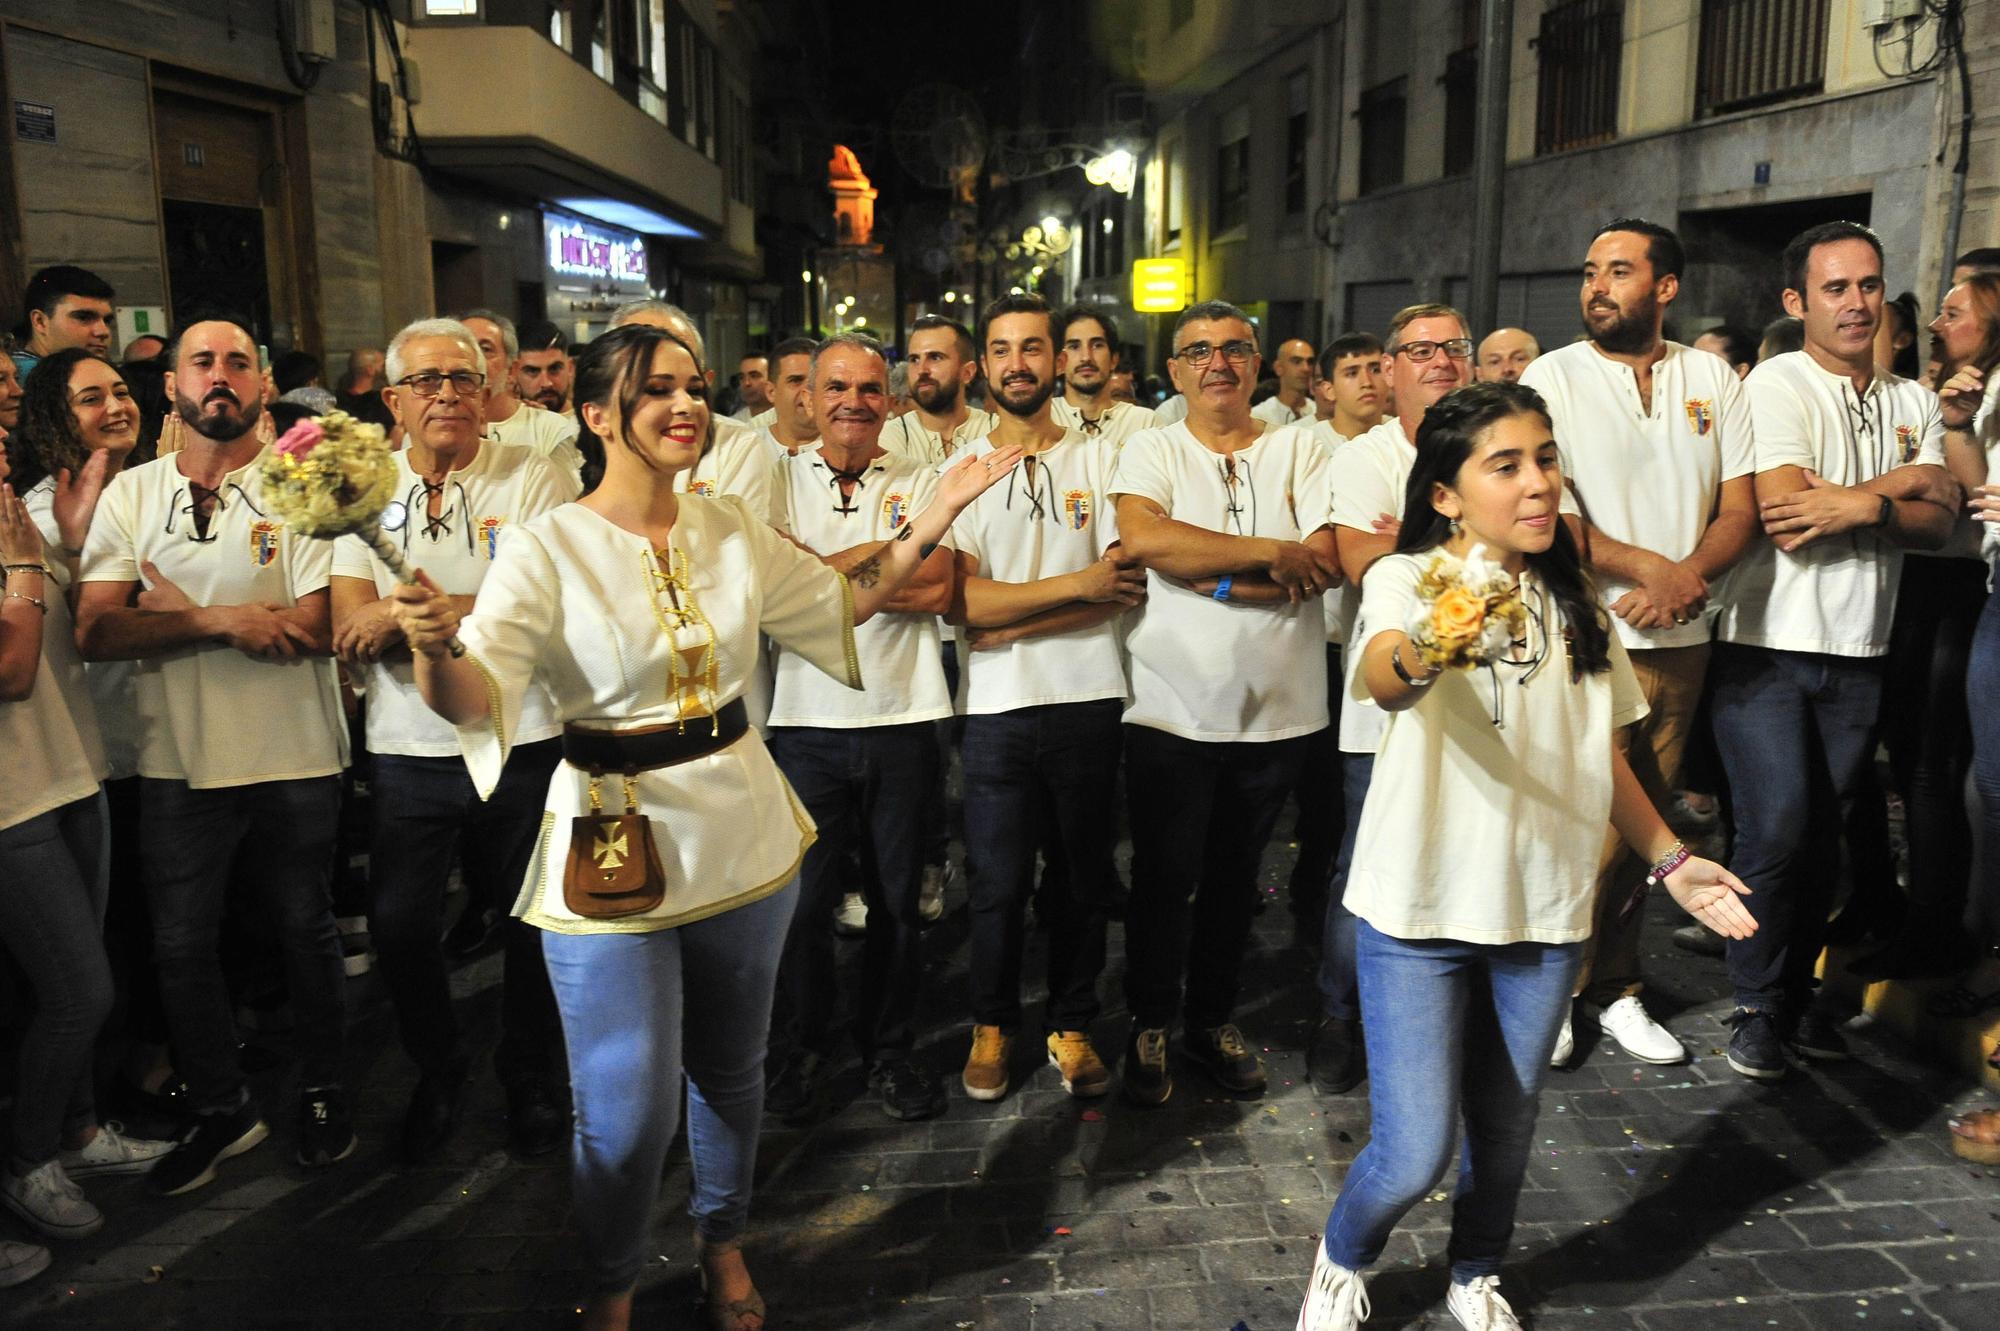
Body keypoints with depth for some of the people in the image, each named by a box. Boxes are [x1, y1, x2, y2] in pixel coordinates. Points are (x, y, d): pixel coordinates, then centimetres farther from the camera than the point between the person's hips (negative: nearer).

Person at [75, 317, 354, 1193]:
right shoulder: (130, 496, 4)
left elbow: (312, 629, -16)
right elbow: (95, 633, -7)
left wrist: (171, 608, -10)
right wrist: (221, 618, -19)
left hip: (293, 759, -3)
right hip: (178, 762, 3)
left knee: (306, 933, 12)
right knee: (181, 948, 10)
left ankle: (320, 1090, 32)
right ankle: (221, 1110, 30)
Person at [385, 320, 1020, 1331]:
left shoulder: (731, 530, 2)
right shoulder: (548, 549, -13)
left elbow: (841, 602, 13)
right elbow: (476, 697, -20)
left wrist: (935, 516, 5)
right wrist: (436, 645, -43)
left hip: (743, 841, 5)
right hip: (611, 859, -4)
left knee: (731, 1070, 20)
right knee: (628, 1112, 2)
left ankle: (722, 1243, 47)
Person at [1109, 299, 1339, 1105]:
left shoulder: (1299, 449, 4)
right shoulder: (1151, 451, 1)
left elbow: (1322, 564, -9)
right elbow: (1142, 537, -20)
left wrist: (1213, 577, -17)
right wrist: (1270, 552, -17)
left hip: (1276, 708, 2)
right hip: (1172, 708, -2)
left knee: (1235, 874, 15)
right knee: (1165, 874, 6)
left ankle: (1213, 1019, 32)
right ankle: (1149, 1026, 24)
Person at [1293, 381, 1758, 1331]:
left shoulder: (1574, 605, 8)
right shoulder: (1406, 579, -11)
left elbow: (1603, 751, 17)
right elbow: (1381, 677, -34)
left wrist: (1668, 857, 10)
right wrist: (1425, 653, -56)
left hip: (1545, 910, 5)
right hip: (1421, 906, -5)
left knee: (1505, 1132, 15)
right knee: (1414, 1153, -5)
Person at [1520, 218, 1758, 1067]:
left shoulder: (1712, 379, 8)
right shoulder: (1553, 377, -4)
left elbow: (1740, 510, 4)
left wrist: (1682, 579, -14)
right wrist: (1652, 569, -14)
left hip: (1680, 645, 4)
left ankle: (1614, 988, 27)